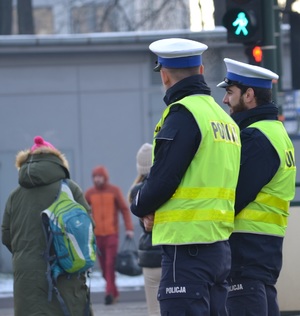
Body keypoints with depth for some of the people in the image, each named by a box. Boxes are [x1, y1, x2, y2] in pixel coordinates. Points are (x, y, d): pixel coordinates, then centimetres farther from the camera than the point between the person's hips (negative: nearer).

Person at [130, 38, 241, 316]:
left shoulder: (183, 114, -11)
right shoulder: (223, 118, 16)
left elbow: (162, 179, -15)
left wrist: (141, 208, 6)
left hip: (187, 243, -9)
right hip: (220, 242, 9)